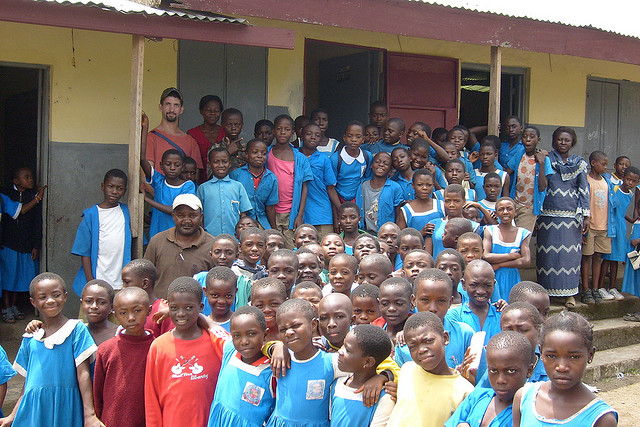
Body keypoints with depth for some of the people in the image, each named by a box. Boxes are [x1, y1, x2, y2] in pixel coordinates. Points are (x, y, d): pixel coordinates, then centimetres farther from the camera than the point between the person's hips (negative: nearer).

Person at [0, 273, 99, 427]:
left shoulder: (76, 329, -3)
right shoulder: (30, 338, 9)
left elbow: (83, 374, -8)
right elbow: (28, 382, 16)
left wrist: (89, 414, -13)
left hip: (65, 410, -3)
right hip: (34, 412, 3)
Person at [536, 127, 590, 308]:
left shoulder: (579, 163, 9)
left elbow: (584, 190, 7)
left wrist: (586, 216, -1)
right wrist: (536, 216, 1)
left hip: (572, 216, 1)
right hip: (549, 216, -1)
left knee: (571, 253, 0)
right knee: (548, 253, 0)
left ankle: (569, 293, 8)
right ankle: (546, 291, 9)